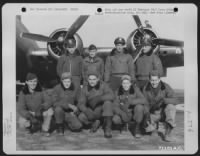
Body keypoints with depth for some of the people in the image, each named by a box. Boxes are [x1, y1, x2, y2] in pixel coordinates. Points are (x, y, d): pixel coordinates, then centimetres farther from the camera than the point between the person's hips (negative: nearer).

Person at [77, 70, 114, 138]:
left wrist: (98, 98, -41)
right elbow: (81, 104, -11)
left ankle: (107, 128, -24)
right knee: (81, 117, -26)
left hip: (104, 111, -2)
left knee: (107, 102, -34)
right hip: (92, 111, 2)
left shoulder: (103, 85, -12)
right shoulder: (85, 89, -4)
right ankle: (95, 122, 5)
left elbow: (111, 96, -30)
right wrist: (87, 111, -31)